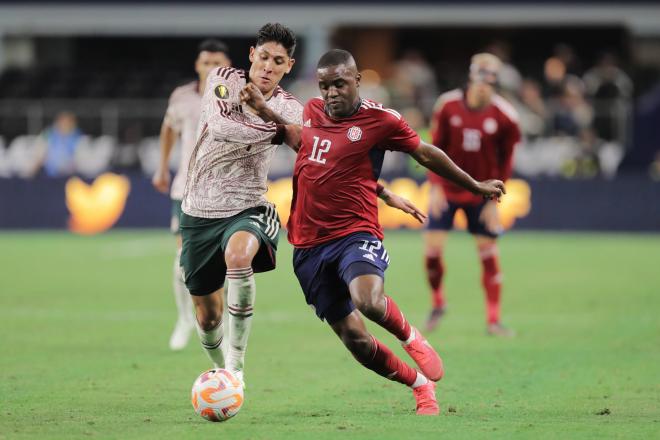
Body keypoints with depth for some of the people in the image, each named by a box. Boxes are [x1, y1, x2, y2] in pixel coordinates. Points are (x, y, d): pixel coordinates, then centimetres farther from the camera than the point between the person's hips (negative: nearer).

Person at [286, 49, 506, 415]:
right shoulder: (310, 111, 9)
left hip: (355, 232, -5)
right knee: (353, 337, 3)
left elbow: (426, 154, 8)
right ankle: (421, 386, 26)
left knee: (368, 301, -35)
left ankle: (410, 337, 0)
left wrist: (475, 186, 16)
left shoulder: (380, 120, -6)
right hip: (309, 244, 5)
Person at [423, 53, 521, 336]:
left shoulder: (504, 117, -11)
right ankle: (437, 303, 18)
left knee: (488, 254, -1)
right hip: (447, 190, 0)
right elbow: (436, 149, -1)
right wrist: (435, 186, -9)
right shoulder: (448, 106, -10)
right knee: (432, 248, -7)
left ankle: (493, 320, 7)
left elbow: (505, 162, -1)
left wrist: (494, 200, -5)